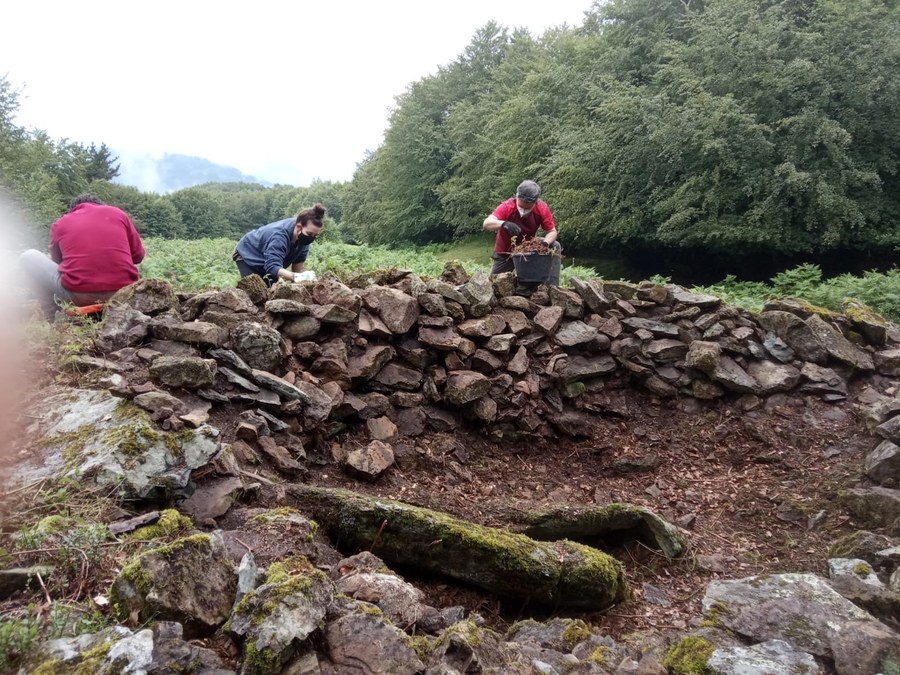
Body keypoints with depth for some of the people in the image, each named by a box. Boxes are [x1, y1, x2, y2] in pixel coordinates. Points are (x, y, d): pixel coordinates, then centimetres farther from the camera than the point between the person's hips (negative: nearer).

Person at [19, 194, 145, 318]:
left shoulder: (60, 224, 16)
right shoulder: (118, 213, 15)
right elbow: (138, 256, 19)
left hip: (78, 296, -2)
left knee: (28, 258, 19)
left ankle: (51, 316, 12)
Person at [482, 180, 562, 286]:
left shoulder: (542, 208, -22)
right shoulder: (507, 206, -30)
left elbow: (552, 232, -17)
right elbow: (487, 224, -43)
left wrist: (545, 243, -40)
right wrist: (503, 224, -64)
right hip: (505, 252, -2)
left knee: (555, 246, -19)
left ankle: (552, 287, -15)